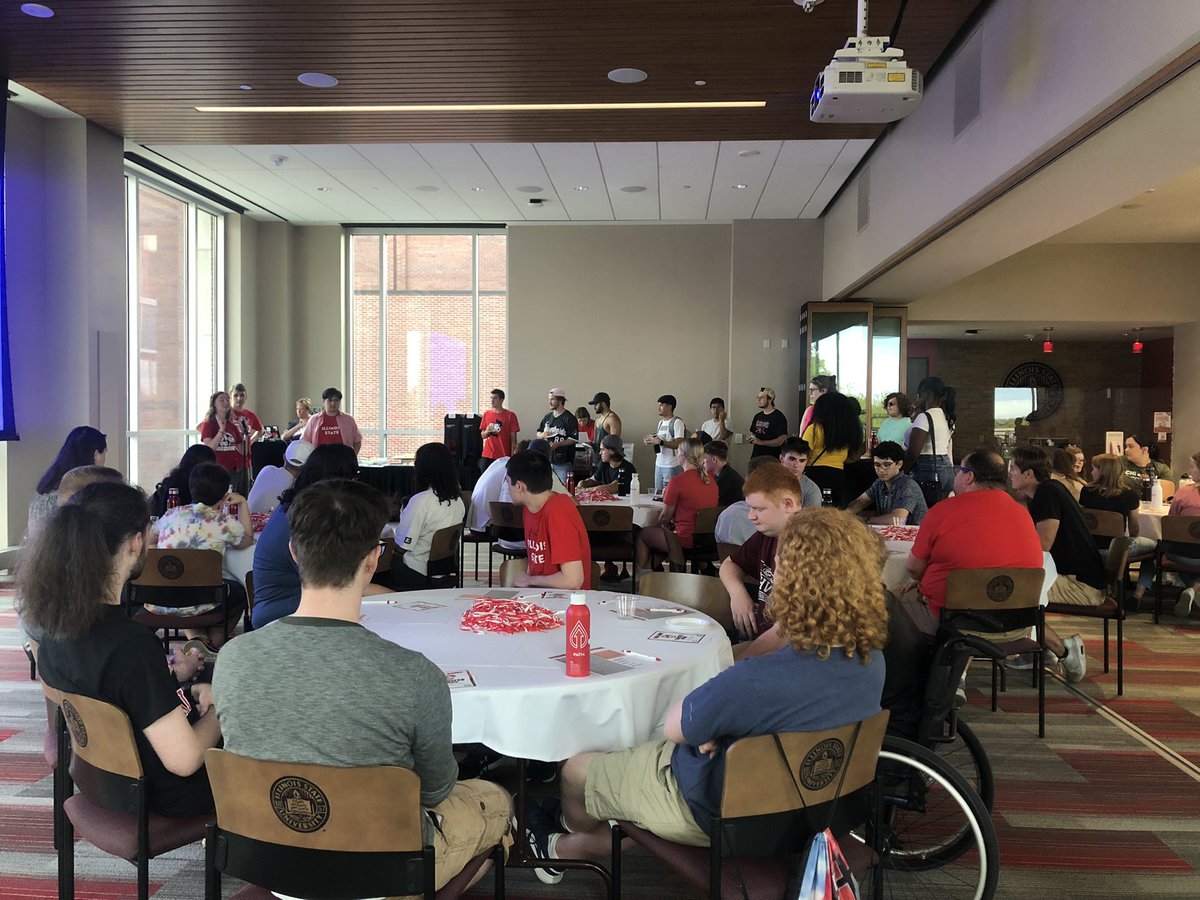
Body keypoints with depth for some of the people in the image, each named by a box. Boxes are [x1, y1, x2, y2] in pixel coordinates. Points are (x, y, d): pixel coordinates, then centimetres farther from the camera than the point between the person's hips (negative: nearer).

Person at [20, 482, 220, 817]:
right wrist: (219, 711, -12)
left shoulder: (58, 621, -9)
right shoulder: (131, 644, -36)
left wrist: (189, 691, 3)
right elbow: (184, 760, -30)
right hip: (162, 795, -8)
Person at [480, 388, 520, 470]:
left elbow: (513, 438, -1)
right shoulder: (487, 414, 9)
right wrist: (487, 431, -6)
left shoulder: (510, 415, -3)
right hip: (487, 455, 3)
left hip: (504, 456, -3)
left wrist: (512, 456, -6)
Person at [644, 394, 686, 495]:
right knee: (657, 493, 10)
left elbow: (679, 444, -19)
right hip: (659, 463, 9)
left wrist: (660, 442, -23)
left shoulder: (677, 422, -11)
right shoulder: (661, 422, 17)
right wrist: (651, 440, 2)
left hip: (671, 465, -9)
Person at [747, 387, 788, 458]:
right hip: (756, 457, 6)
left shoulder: (779, 417, -8)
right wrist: (750, 438, 1)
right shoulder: (757, 416, 14)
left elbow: (782, 440, -16)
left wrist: (761, 442, -22)